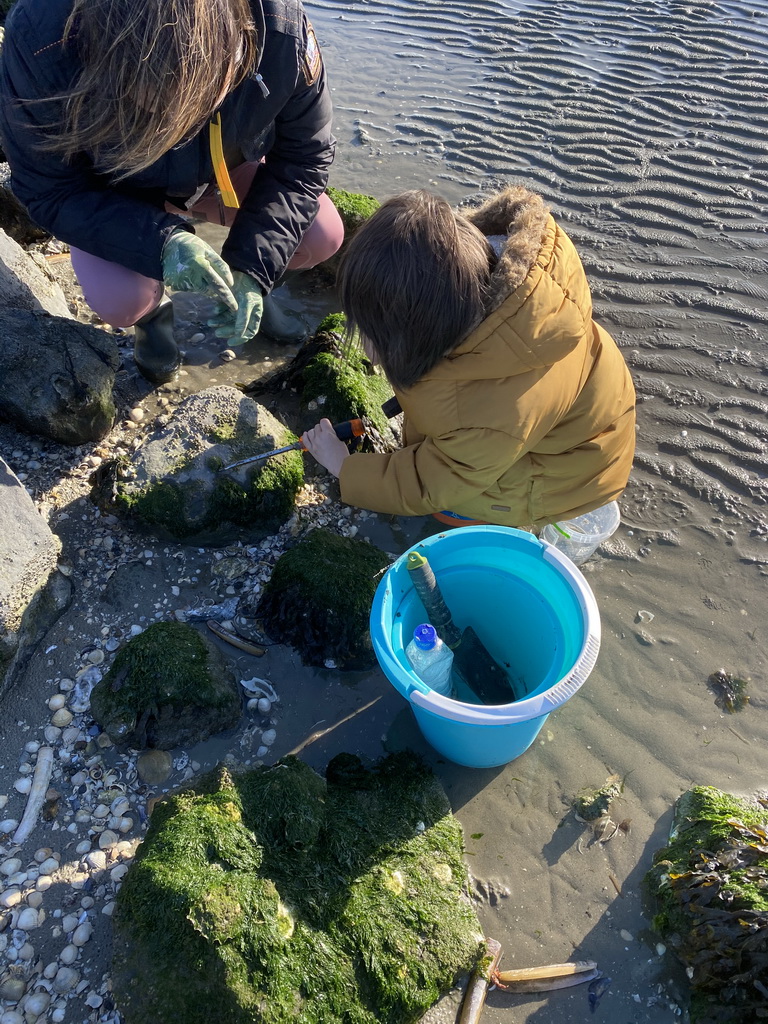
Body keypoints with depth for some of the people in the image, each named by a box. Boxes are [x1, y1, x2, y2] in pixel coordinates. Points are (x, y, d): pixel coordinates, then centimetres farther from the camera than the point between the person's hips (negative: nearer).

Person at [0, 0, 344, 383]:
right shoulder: (39, 39, -37)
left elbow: (303, 159, -20)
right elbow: (49, 193, -27)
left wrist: (253, 269, -31)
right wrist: (160, 244, -44)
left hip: (231, 170, 2)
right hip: (114, 195, -2)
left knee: (323, 237, -16)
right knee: (120, 300, -27)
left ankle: (247, 283, 18)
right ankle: (153, 314, 13)